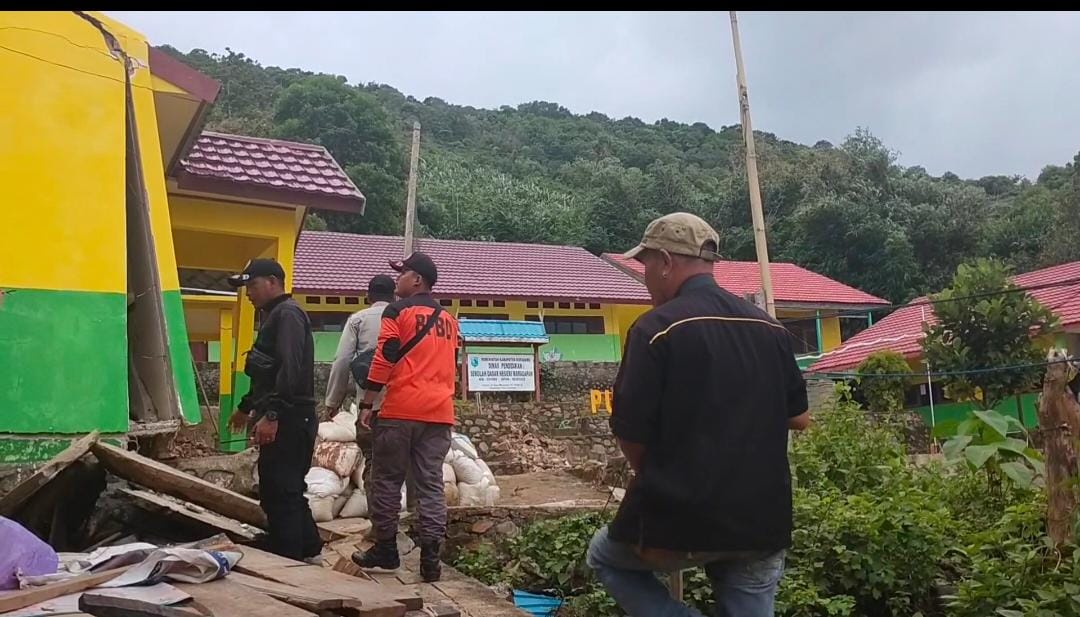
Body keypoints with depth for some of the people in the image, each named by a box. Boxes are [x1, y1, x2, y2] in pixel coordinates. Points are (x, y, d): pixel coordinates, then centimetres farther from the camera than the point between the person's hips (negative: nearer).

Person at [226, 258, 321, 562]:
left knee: (279, 492, -6)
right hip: (284, 419, 10)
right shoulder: (275, 316, 21)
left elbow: (290, 370, -24)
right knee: (287, 490, 17)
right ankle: (307, 547, 27)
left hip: (288, 420, -10)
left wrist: (271, 415, -28)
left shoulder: (287, 314, -12)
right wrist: (246, 407, 35)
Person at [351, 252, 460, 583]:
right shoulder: (448, 320, 18)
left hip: (401, 410, -5)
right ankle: (430, 558, 2)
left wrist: (367, 403, -4)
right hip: (439, 413, 5)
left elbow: (384, 359, -8)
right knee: (431, 484, 4)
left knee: (387, 480, 8)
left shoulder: (398, 311, -2)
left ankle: (386, 549, 15)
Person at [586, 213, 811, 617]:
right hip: (763, 522, 5)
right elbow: (799, 418, 13)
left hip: (680, 518, -4)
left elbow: (629, 431, -11)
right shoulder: (770, 328, 4)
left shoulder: (656, 328, -13)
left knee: (605, 557, 23)